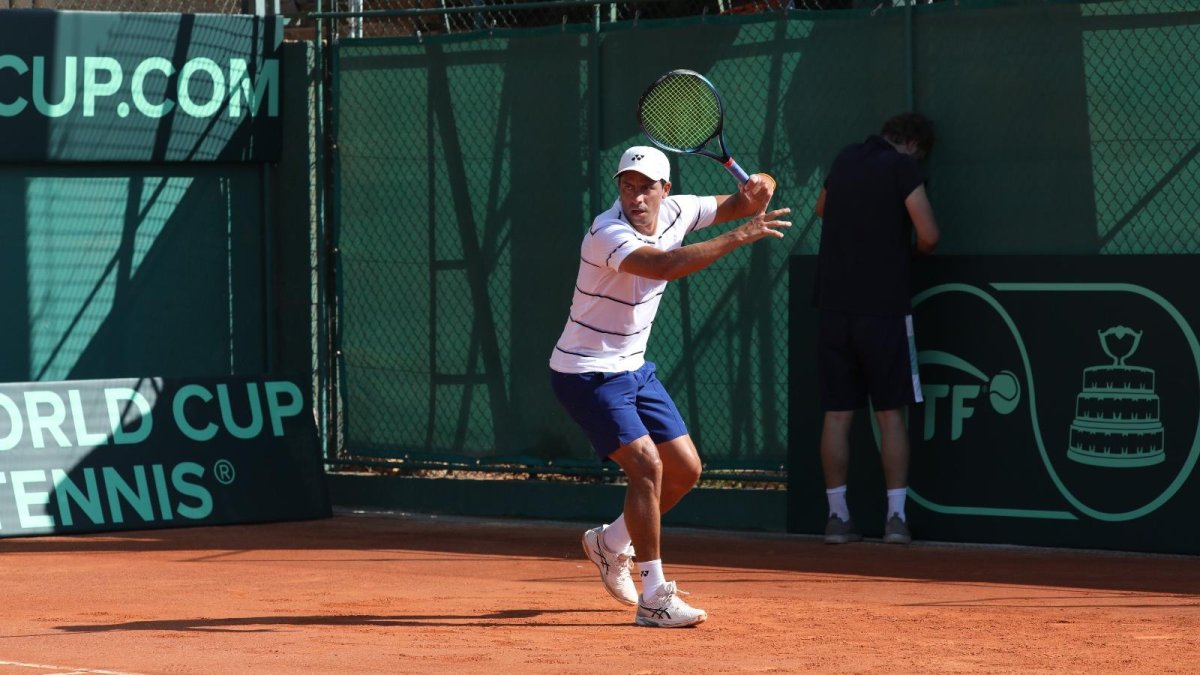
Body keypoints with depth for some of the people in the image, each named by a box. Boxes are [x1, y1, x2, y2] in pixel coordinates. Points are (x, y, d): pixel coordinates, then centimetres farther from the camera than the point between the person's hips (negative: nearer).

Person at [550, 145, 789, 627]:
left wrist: (758, 190, -16)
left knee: (685, 469, 9)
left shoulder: (674, 212, -3)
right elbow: (666, 266, -43)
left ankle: (610, 543, 32)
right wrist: (739, 236, -43)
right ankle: (654, 597, -15)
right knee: (647, 464, -20)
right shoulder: (608, 234, -26)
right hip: (586, 374, -8)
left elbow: (738, 205, 9)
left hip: (633, 368, 9)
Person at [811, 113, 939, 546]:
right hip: (884, 309, -4)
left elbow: (822, 209, 31)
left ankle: (837, 515, 5)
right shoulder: (901, 167, -6)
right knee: (891, 415, 1)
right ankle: (895, 516, -3)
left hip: (834, 305, 4)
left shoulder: (845, 160, 12)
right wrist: (913, 251, 11)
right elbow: (928, 234, -10)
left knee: (837, 415, 5)